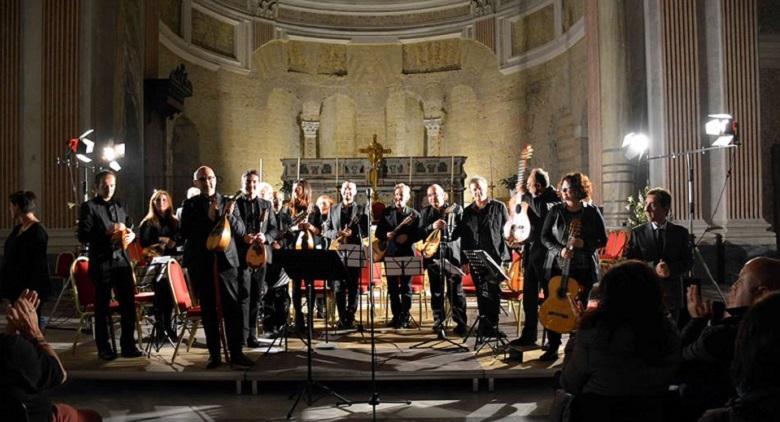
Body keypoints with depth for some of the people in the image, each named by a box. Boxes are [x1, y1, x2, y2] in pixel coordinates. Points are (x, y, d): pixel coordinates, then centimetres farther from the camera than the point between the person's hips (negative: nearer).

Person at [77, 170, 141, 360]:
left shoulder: (119, 205, 16)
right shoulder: (89, 207, 0)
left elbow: (129, 226, 25)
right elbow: (83, 236, -8)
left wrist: (131, 234, 2)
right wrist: (107, 234, -19)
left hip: (122, 260, 5)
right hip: (101, 262, -4)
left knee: (128, 303, 4)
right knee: (102, 306, 5)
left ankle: (128, 345, 14)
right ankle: (103, 348, 15)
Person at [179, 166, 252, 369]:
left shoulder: (228, 202, 9)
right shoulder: (190, 205, 5)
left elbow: (241, 232, 3)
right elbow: (185, 233, -7)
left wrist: (229, 216, -15)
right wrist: (208, 218, -16)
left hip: (226, 261, 0)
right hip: (201, 263, 0)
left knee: (233, 308, -4)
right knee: (208, 309, 6)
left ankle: (236, 353, 3)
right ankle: (214, 354, 15)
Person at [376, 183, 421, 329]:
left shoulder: (414, 214, 3)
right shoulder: (386, 212, 9)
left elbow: (419, 234, -2)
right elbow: (378, 233, 7)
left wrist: (407, 237, -18)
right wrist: (386, 235, -13)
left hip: (407, 253, -3)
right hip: (390, 253, 3)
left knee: (406, 286, 0)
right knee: (392, 287, 7)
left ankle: (405, 317, 8)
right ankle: (396, 315, 17)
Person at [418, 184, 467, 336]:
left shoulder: (456, 209, 5)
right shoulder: (425, 212, 11)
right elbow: (420, 233, 3)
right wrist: (432, 227, -15)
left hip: (453, 254, -2)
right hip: (433, 255, 2)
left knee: (456, 291, 0)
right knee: (436, 292, 6)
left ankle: (461, 323, 9)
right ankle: (438, 323, 16)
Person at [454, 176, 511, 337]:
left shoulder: (499, 207, 1)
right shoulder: (468, 211, 11)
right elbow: (463, 237, 11)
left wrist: (504, 256, -8)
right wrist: (465, 261, 6)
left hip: (495, 257, -3)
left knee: (493, 292, 0)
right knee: (481, 292, 7)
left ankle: (492, 325, 9)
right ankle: (485, 326, 16)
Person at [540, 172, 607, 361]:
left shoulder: (592, 212, 2)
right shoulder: (556, 210, 4)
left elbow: (603, 240, 2)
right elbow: (545, 236, 4)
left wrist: (583, 244, -16)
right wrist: (559, 250, -14)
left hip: (584, 269, -1)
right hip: (557, 267, 2)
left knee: (582, 309, 0)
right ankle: (552, 347, 15)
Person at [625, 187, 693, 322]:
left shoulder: (680, 232, 6)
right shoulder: (637, 233, 2)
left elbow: (688, 262, 4)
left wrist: (671, 269, -16)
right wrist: (653, 268, -18)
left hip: (672, 295, 1)